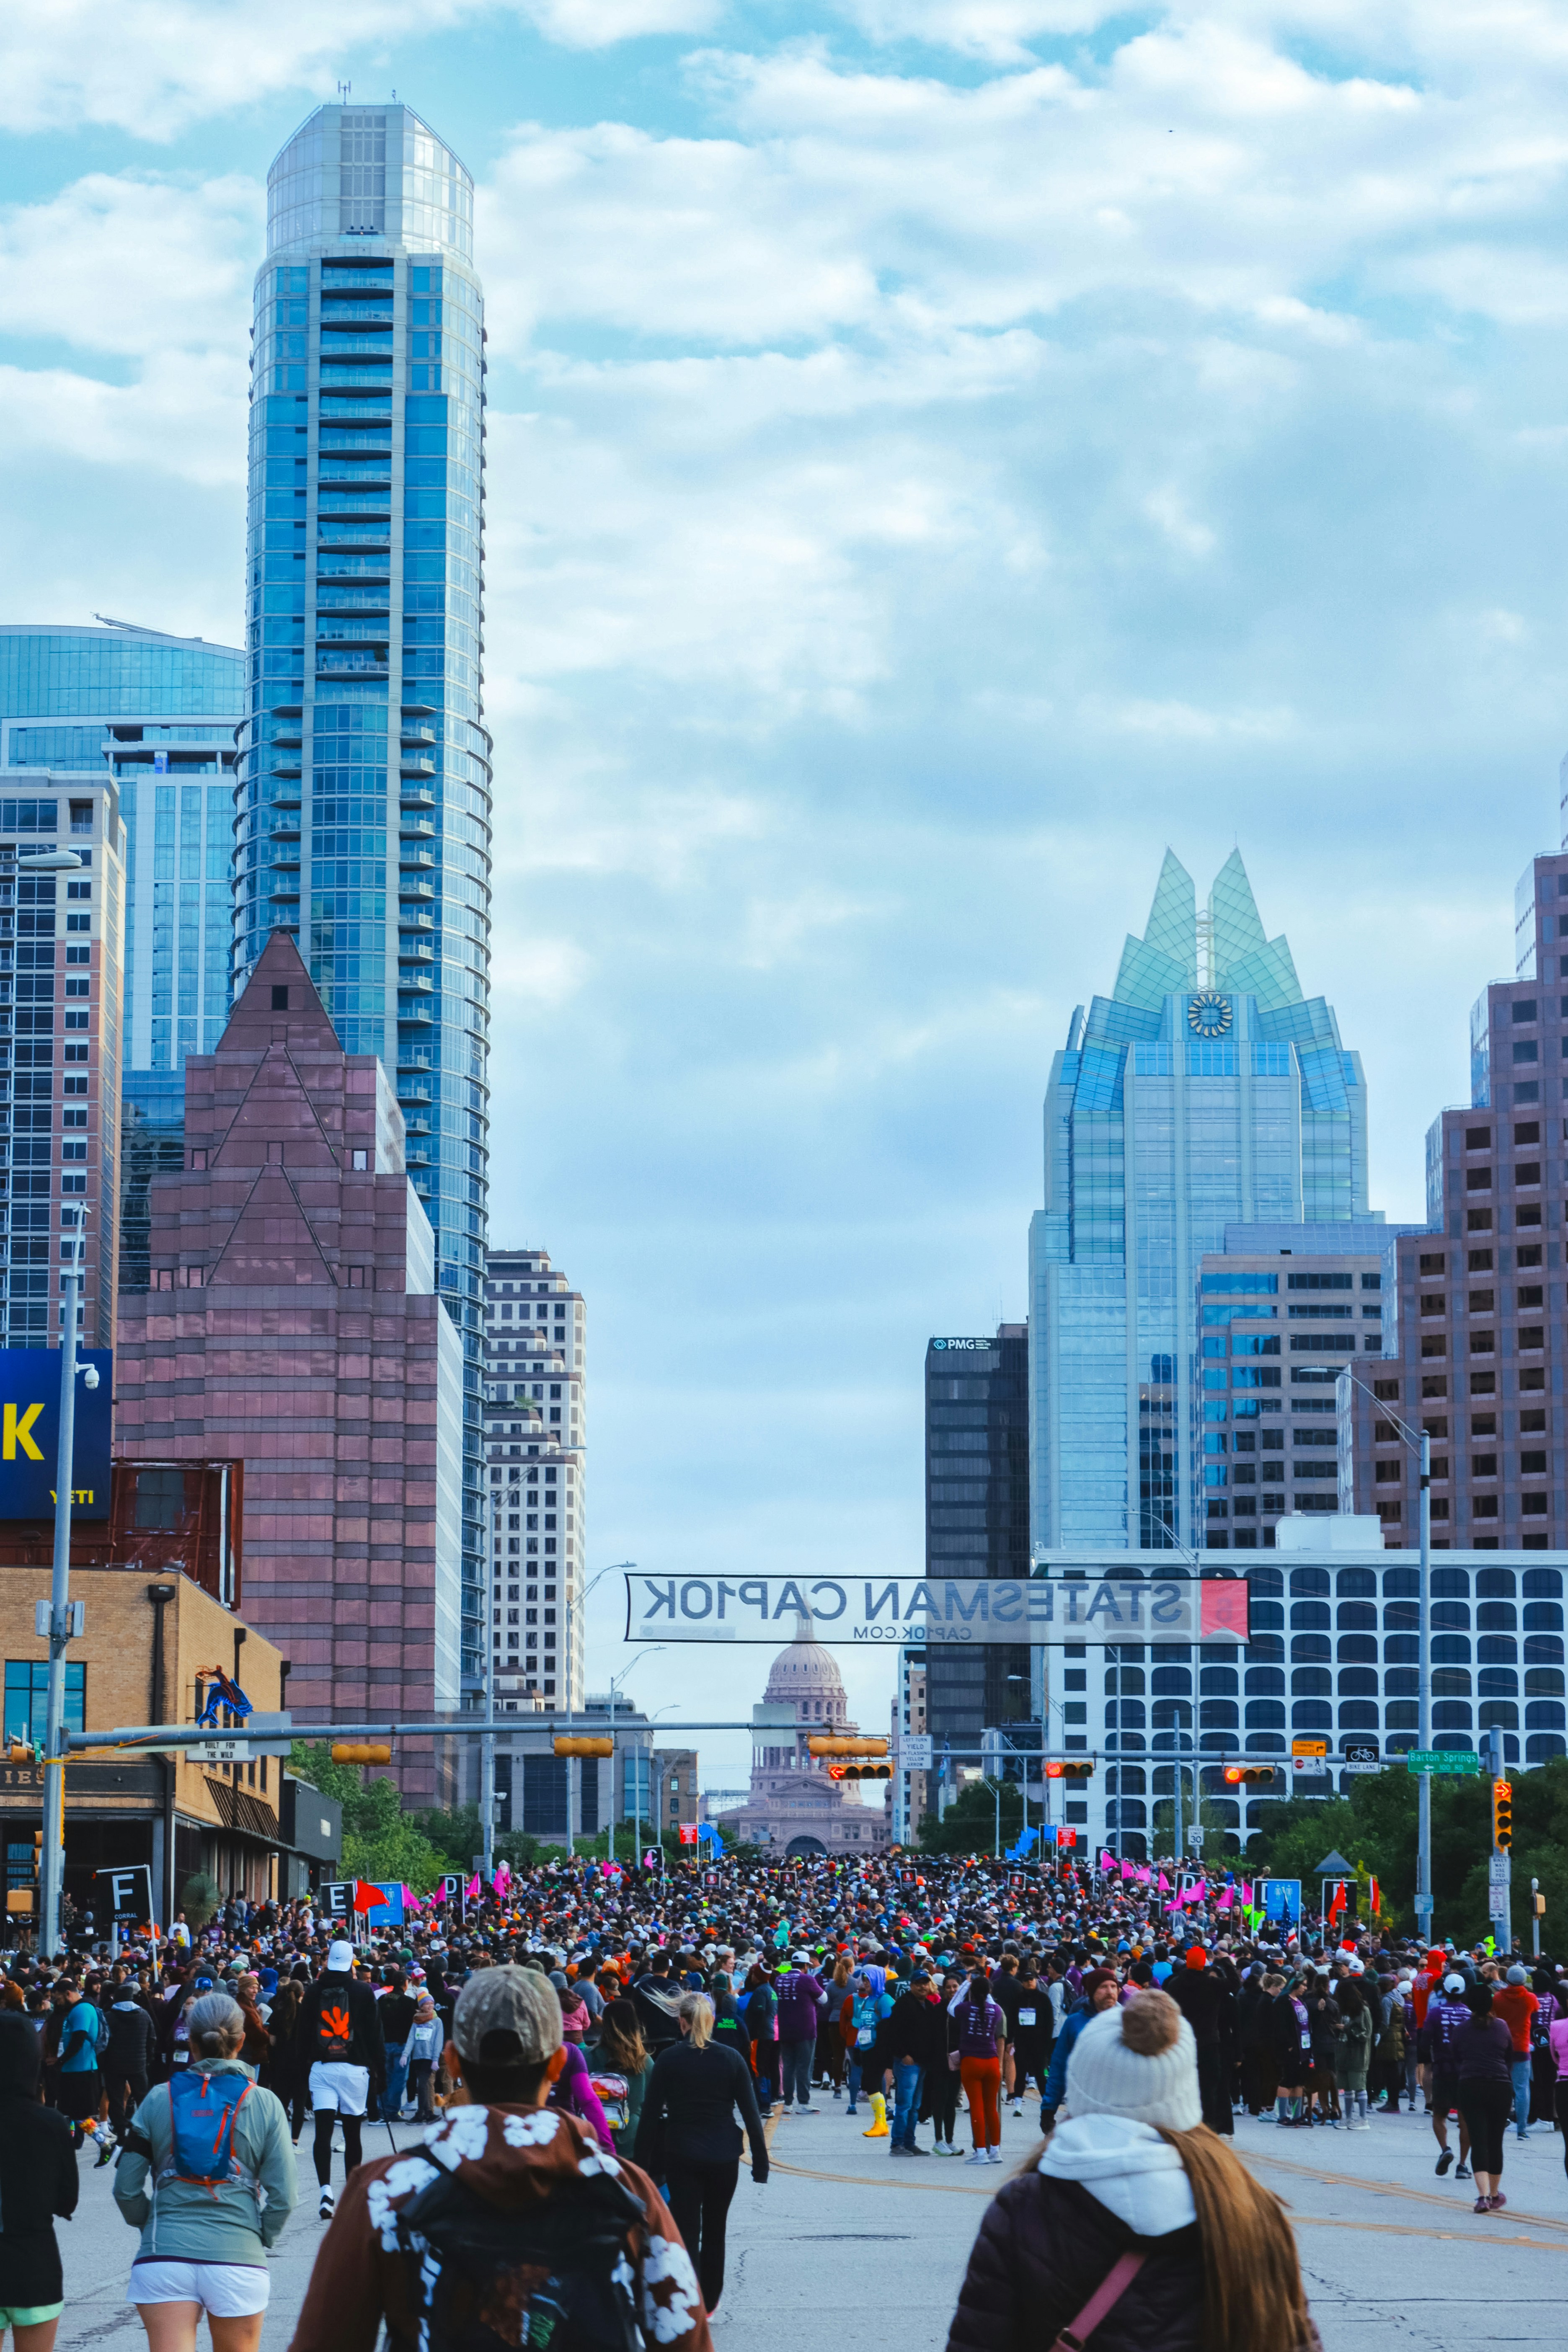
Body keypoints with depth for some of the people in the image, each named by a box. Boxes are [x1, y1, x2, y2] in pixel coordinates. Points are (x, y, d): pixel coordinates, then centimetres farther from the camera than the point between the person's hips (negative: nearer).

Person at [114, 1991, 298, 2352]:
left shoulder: (159, 2099, 3)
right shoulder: (264, 2105, 0)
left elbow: (126, 2190, 2)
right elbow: (284, 2196, -3)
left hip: (163, 2257, 0)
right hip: (238, 2260, 0)